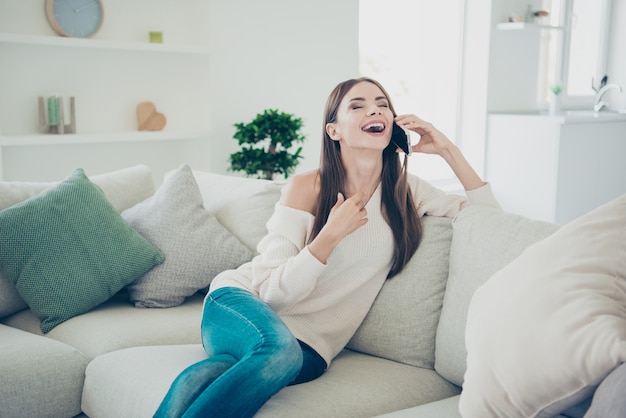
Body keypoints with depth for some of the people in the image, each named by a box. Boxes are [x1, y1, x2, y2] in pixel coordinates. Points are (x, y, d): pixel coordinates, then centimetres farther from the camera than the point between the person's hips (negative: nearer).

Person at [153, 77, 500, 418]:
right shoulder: (306, 189, -6)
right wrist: (332, 233, -20)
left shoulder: (403, 191, 7)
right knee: (280, 350, -39)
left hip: (309, 344, 2)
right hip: (245, 304, -2)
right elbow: (271, 292, -11)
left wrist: (448, 149, 1)